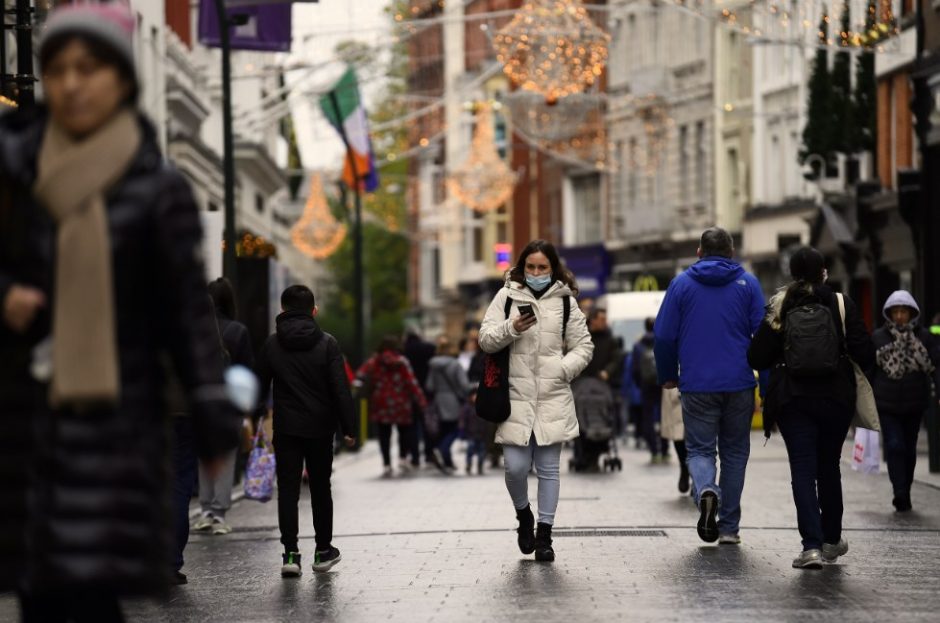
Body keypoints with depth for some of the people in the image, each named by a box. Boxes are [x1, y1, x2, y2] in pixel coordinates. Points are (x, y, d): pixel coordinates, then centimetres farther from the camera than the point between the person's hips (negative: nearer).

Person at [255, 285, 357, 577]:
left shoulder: (272, 344, 1)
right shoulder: (327, 344, -5)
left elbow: (259, 387, 5)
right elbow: (341, 389, -9)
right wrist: (349, 427, -6)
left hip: (285, 429, 0)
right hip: (320, 427, 0)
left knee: (288, 489, 1)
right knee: (320, 488, 13)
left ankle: (290, 553, -10)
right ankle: (323, 551, 20)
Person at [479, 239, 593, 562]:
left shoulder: (565, 301, 8)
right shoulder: (507, 296, 5)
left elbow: (583, 346, 10)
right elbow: (486, 340, 2)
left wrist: (565, 368, -7)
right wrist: (511, 328, -16)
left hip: (553, 397, 1)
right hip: (516, 397, -1)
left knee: (548, 468, 3)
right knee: (516, 467, -6)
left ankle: (544, 534, 12)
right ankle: (523, 515, 23)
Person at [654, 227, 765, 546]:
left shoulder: (681, 284, 4)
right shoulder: (748, 284, 4)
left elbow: (664, 336, 3)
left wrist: (667, 375, 16)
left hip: (696, 385, -1)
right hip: (739, 384, 1)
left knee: (700, 448, 7)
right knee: (735, 451, 11)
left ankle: (706, 490, -26)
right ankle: (728, 527, 12)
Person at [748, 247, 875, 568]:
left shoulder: (778, 308, -3)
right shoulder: (842, 305, -4)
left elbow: (756, 358, -4)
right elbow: (864, 354, -8)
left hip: (793, 400, -1)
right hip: (836, 398, 1)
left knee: (803, 470, -2)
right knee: (828, 468, 17)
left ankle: (812, 545, -16)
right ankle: (831, 539, 29)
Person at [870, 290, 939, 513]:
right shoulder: (879, 337, 1)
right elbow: (868, 369, 3)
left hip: (914, 403, 1)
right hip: (887, 404, -1)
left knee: (909, 449, 10)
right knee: (894, 446, -14)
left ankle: (904, 494, 23)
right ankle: (901, 494, -18)